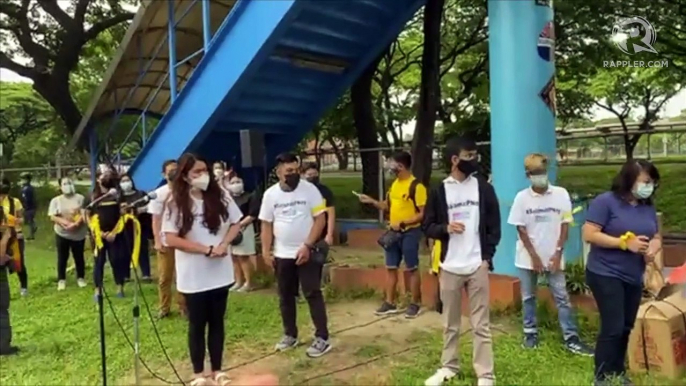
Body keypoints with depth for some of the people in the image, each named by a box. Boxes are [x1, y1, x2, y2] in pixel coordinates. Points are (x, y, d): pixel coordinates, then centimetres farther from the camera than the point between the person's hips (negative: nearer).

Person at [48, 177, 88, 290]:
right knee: (62, 258, 7)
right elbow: (52, 217, -4)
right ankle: (61, 280, 18)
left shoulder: (80, 198, -3)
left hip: (78, 233, -1)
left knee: (79, 257, 9)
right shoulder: (56, 200, 1)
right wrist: (63, 222, -23)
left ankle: (81, 278, 24)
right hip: (62, 233, 1)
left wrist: (76, 224, -25)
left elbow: (84, 214, -9)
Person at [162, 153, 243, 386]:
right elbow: (171, 240, -15)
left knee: (217, 322, 13)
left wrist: (224, 244, -13)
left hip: (220, 273, 3)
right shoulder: (176, 204, -10)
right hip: (193, 277, -3)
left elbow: (236, 223, 6)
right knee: (197, 324, 10)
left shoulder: (220, 197, 0)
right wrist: (207, 249, -19)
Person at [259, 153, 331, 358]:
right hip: (282, 255, 4)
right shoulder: (270, 194, 1)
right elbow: (266, 224, 6)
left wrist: (307, 246, -16)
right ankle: (290, 335, 28)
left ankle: (322, 338, 5)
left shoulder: (309, 189, -8)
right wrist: (266, 251, -2)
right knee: (285, 296, 13)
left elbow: (320, 219, -10)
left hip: (307, 252, -3)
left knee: (313, 294, -2)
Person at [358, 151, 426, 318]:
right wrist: (371, 201, 5)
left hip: (410, 232, -8)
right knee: (391, 267, 11)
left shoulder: (416, 186, -16)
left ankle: (415, 304, 17)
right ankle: (390, 303, 21)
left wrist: (402, 223, -21)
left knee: (412, 268, 4)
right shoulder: (395, 184, 9)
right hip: (393, 232, 8)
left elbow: (422, 214, -17)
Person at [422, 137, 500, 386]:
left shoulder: (483, 188, 3)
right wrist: (445, 228, -15)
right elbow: (427, 227, 5)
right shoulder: (439, 191, 2)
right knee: (450, 323, 13)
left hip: (477, 266, 0)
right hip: (450, 267, 1)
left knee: (481, 325, 3)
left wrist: (487, 257, -4)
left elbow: (494, 226, 5)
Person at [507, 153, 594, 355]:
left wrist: (558, 253, -8)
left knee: (562, 297, 3)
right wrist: (534, 255, -9)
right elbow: (521, 229, -4)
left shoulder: (561, 194, -5)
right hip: (528, 257, 0)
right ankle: (530, 334, 23)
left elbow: (565, 225, -1)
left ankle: (572, 339, 8)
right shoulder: (522, 197, -6)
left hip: (553, 256, 0)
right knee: (528, 297, 10)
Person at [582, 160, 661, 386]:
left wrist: (653, 248, -7)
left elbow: (656, 238, 17)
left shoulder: (648, 207, 9)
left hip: (633, 278, 7)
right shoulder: (606, 201, -12)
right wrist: (625, 243, -22)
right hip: (606, 275, -7)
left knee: (625, 328, 14)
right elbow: (589, 234, -18)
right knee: (612, 328, -8)